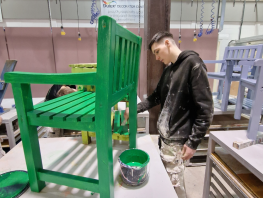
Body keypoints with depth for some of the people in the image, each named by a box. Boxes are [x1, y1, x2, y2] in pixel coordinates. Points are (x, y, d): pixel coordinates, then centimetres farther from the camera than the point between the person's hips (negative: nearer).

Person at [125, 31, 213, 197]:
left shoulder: (193, 64, -13)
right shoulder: (169, 69, 11)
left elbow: (206, 109, -16)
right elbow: (157, 96, 19)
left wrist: (193, 142, -15)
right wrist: (136, 109, 7)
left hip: (178, 139, -7)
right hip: (164, 135, 7)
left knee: (174, 183, 5)